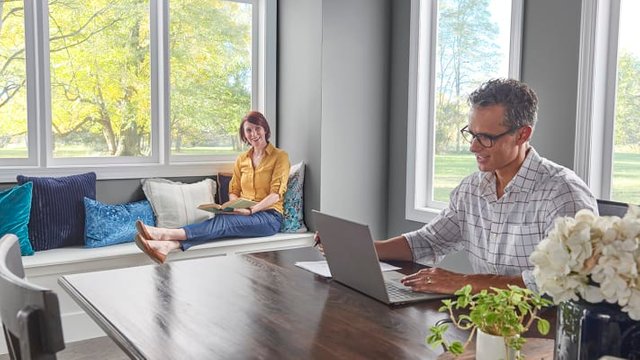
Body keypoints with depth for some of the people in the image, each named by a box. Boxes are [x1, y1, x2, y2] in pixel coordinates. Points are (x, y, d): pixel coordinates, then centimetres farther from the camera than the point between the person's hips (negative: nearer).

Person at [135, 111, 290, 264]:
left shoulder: (280, 156, 1)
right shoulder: (241, 159, 17)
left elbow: (276, 193, -8)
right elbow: (233, 191, 16)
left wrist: (251, 210, -21)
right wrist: (234, 206, -7)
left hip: (269, 215, -4)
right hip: (244, 213, 4)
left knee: (224, 222, -32)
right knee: (222, 221, -31)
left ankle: (166, 234, -48)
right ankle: (169, 245, -54)